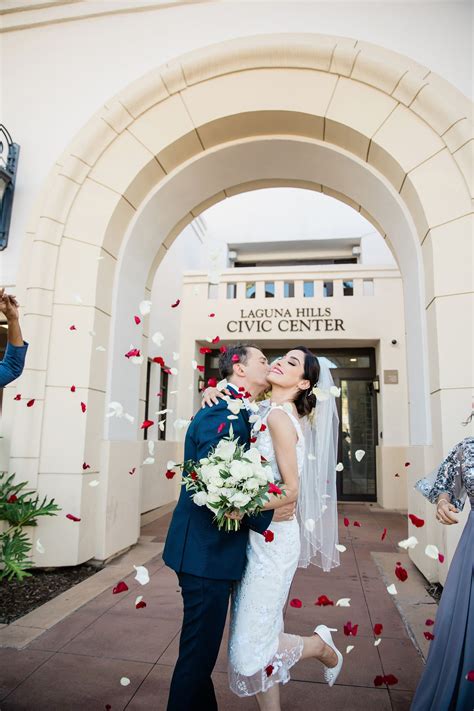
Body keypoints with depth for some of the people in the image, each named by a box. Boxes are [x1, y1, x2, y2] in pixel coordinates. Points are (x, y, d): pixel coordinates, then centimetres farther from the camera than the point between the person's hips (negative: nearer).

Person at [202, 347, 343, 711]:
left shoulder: (279, 415, -18)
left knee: (251, 646, 4)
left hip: (272, 536, -8)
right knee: (260, 631, 17)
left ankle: (321, 645, 27)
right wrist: (216, 392, 0)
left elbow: (291, 490, -18)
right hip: (258, 534, 8)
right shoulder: (266, 409, 4)